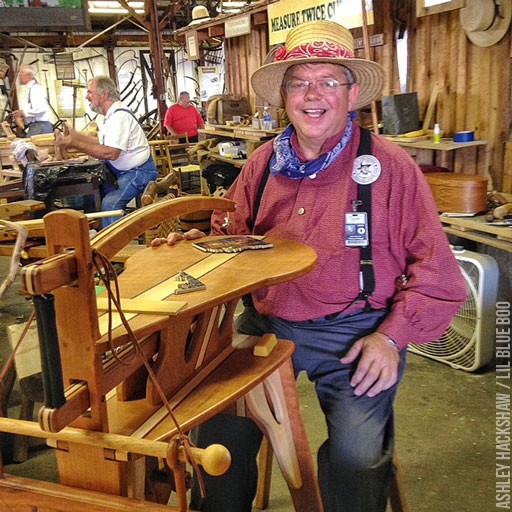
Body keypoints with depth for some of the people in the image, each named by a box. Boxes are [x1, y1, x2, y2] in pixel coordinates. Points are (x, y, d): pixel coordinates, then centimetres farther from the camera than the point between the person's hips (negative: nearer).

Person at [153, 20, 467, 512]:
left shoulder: (389, 165, -6)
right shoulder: (263, 163, 6)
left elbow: (433, 268, -2)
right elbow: (233, 233, 20)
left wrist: (393, 336, -10)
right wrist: (199, 244, -1)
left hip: (355, 332, -3)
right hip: (266, 322, 4)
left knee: (356, 458, -17)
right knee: (219, 430, -6)